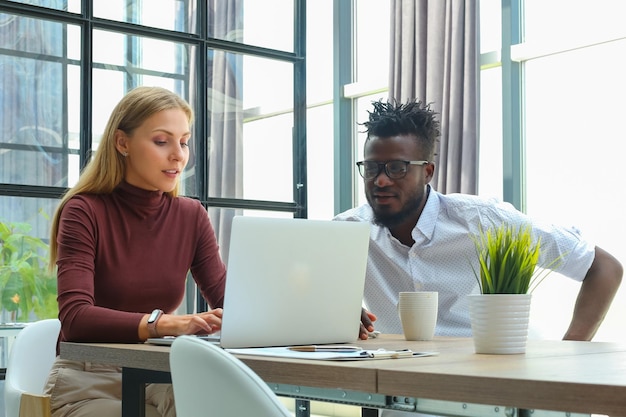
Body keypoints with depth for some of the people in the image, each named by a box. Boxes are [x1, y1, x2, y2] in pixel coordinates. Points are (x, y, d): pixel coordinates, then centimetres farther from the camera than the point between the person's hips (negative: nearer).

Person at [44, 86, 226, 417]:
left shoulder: (191, 217, 5)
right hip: (90, 382, -4)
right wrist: (162, 323, -37)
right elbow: (75, 317, -21)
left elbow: (228, 301, 0)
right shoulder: (84, 212, -9)